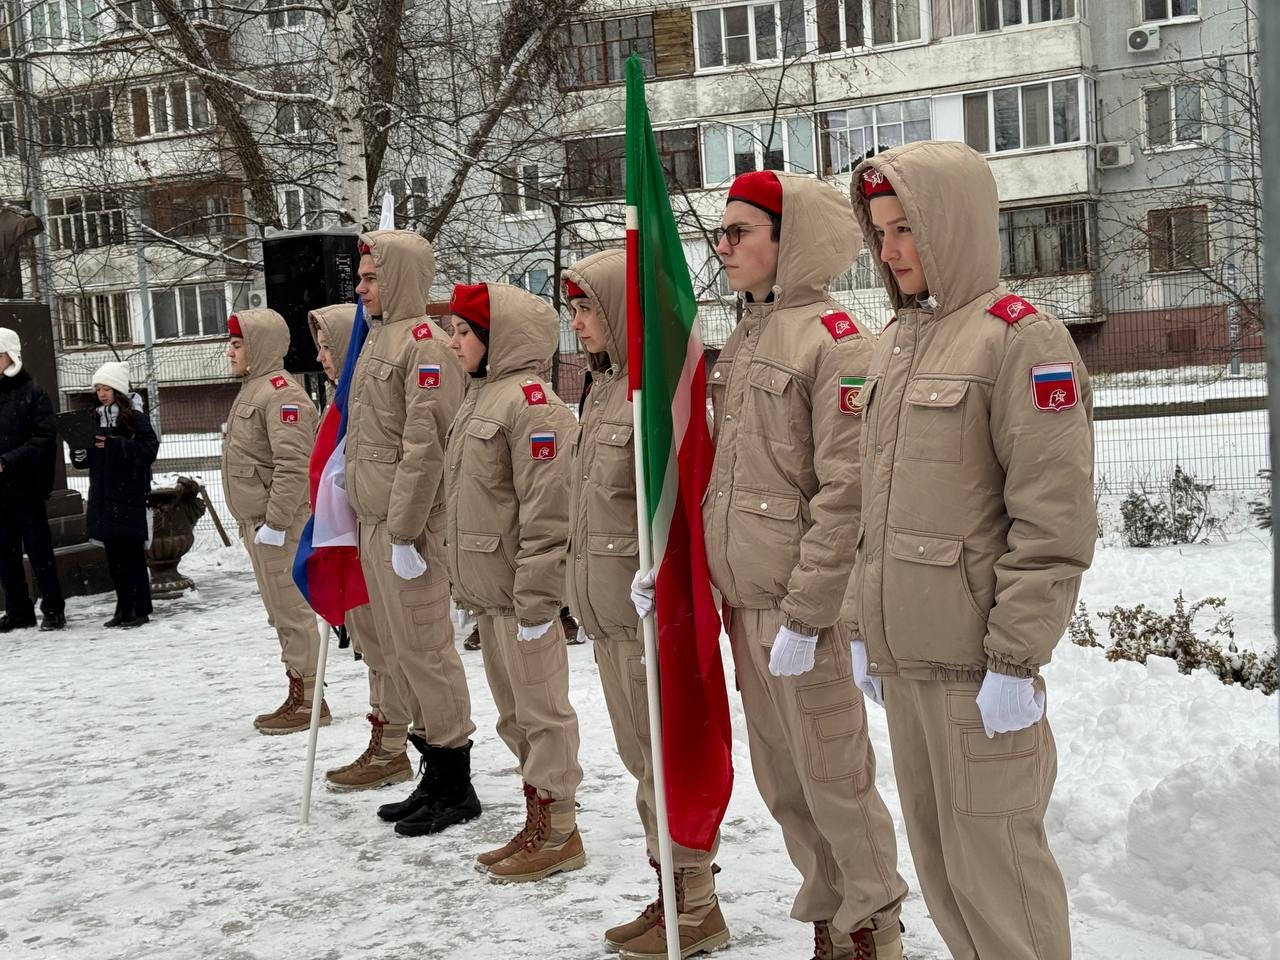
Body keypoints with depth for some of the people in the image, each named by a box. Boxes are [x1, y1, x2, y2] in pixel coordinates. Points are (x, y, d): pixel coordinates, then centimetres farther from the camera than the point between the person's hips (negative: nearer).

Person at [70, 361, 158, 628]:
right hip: (103, 495, 6)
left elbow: (149, 450, -15)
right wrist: (80, 452, -7)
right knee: (113, 554, 8)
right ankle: (124, 608, 16)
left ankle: (140, 609, 0)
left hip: (129, 494, -6)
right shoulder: (95, 419, 13)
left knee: (131, 553, -5)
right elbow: (85, 460, 15)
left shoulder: (135, 418, -4)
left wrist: (115, 444, -22)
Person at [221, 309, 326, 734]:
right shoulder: (252, 390, 19)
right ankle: (299, 698, 20)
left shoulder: (280, 391, -14)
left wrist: (275, 521, -24)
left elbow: (294, 464, -23)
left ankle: (308, 701, 0)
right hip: (258, 523, 10)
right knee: (283, 613, 13)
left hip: (280, 525, -10)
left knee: (292, 611, -6)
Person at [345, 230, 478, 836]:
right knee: (398, 648, 13)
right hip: (374, 521, 10)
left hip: (407, 524, -10)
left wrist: (405, 531, -21)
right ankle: (435, 779, 24)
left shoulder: (424, 342, -13)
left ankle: (456, 787, 7)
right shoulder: (379, 338, 17)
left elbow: (425, 448, -20)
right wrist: (373, 522, 17)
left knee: (423, 648, -4)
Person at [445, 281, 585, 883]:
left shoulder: (530, 400, -15)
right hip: (487, 590, 10)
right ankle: (536, 825, 27)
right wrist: (466, 580, 20)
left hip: (521, 591, -10)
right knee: (514, 715, 16)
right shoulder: (482, 396, 15)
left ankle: (559, 834, 11)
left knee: (542, 712, 0)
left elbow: (546, 512, -21)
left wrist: (534, 599, -22)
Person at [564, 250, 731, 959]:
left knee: (669, 759, 0)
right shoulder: (603, 386, 13)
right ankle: (671, 893, 29)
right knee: (640, 759, 16)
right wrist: (585, 591, 20)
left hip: (651, 609, -9)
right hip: (606, 608, 10)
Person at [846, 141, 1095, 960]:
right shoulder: (899, 340, 15)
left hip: (976, 663, -8)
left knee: (992, 861, -1)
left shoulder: (1020, 338, -11)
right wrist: (865, 625, 17)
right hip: (904, 655, 8)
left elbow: (1055, 519, -16)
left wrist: (1016, 658, -18)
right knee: (938, 859, 15)